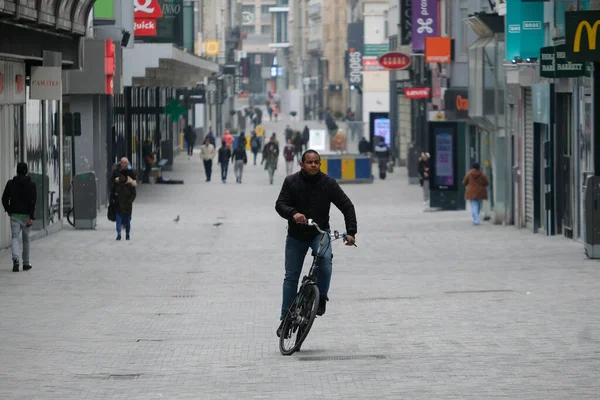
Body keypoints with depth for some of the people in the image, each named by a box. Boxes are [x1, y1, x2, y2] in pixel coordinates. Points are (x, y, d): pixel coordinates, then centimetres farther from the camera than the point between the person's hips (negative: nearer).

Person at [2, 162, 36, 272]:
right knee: (26, 239, 11)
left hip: (14, 215, 1)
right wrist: (31, 217, -13)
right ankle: (26, 263, 17)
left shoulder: (10, 183, 2)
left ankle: (15, 259, -27)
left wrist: (8, 210, 19)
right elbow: (33, 201, -11)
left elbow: (4, 199, 4)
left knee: (15, 237, -2)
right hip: (26, 215, -1)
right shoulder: (31, 184, -3)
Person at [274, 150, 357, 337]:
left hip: (320, 233, -1)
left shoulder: (328, 183, -9)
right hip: (296, 235, 1)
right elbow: (280, 204, -12)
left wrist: (351, 232, -18)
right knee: (291, 277, 3)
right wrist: (293, 213, -35)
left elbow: (347, 206, -7)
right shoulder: (291, 182, -8)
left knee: (325, 258, -32)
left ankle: (321, 298, -13)